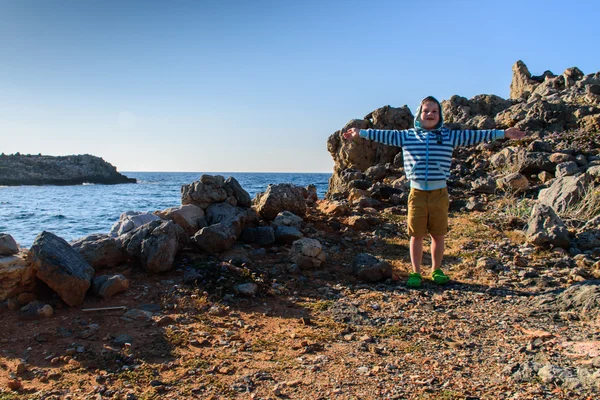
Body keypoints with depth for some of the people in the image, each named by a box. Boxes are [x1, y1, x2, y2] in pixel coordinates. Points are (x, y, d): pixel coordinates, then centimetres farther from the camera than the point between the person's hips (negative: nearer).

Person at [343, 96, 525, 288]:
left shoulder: (449, 136, 5)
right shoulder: (407, 136, 5)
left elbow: (473, 135, 3)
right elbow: (386, 135, 4)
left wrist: (503, 133, 0)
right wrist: (361, 133, -1)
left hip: (440, 193, 1)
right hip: (417, 193, 0)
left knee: (439, 235, 8)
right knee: (416, 235, 4)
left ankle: (436, 270, 26)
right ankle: (415, 272, 16)